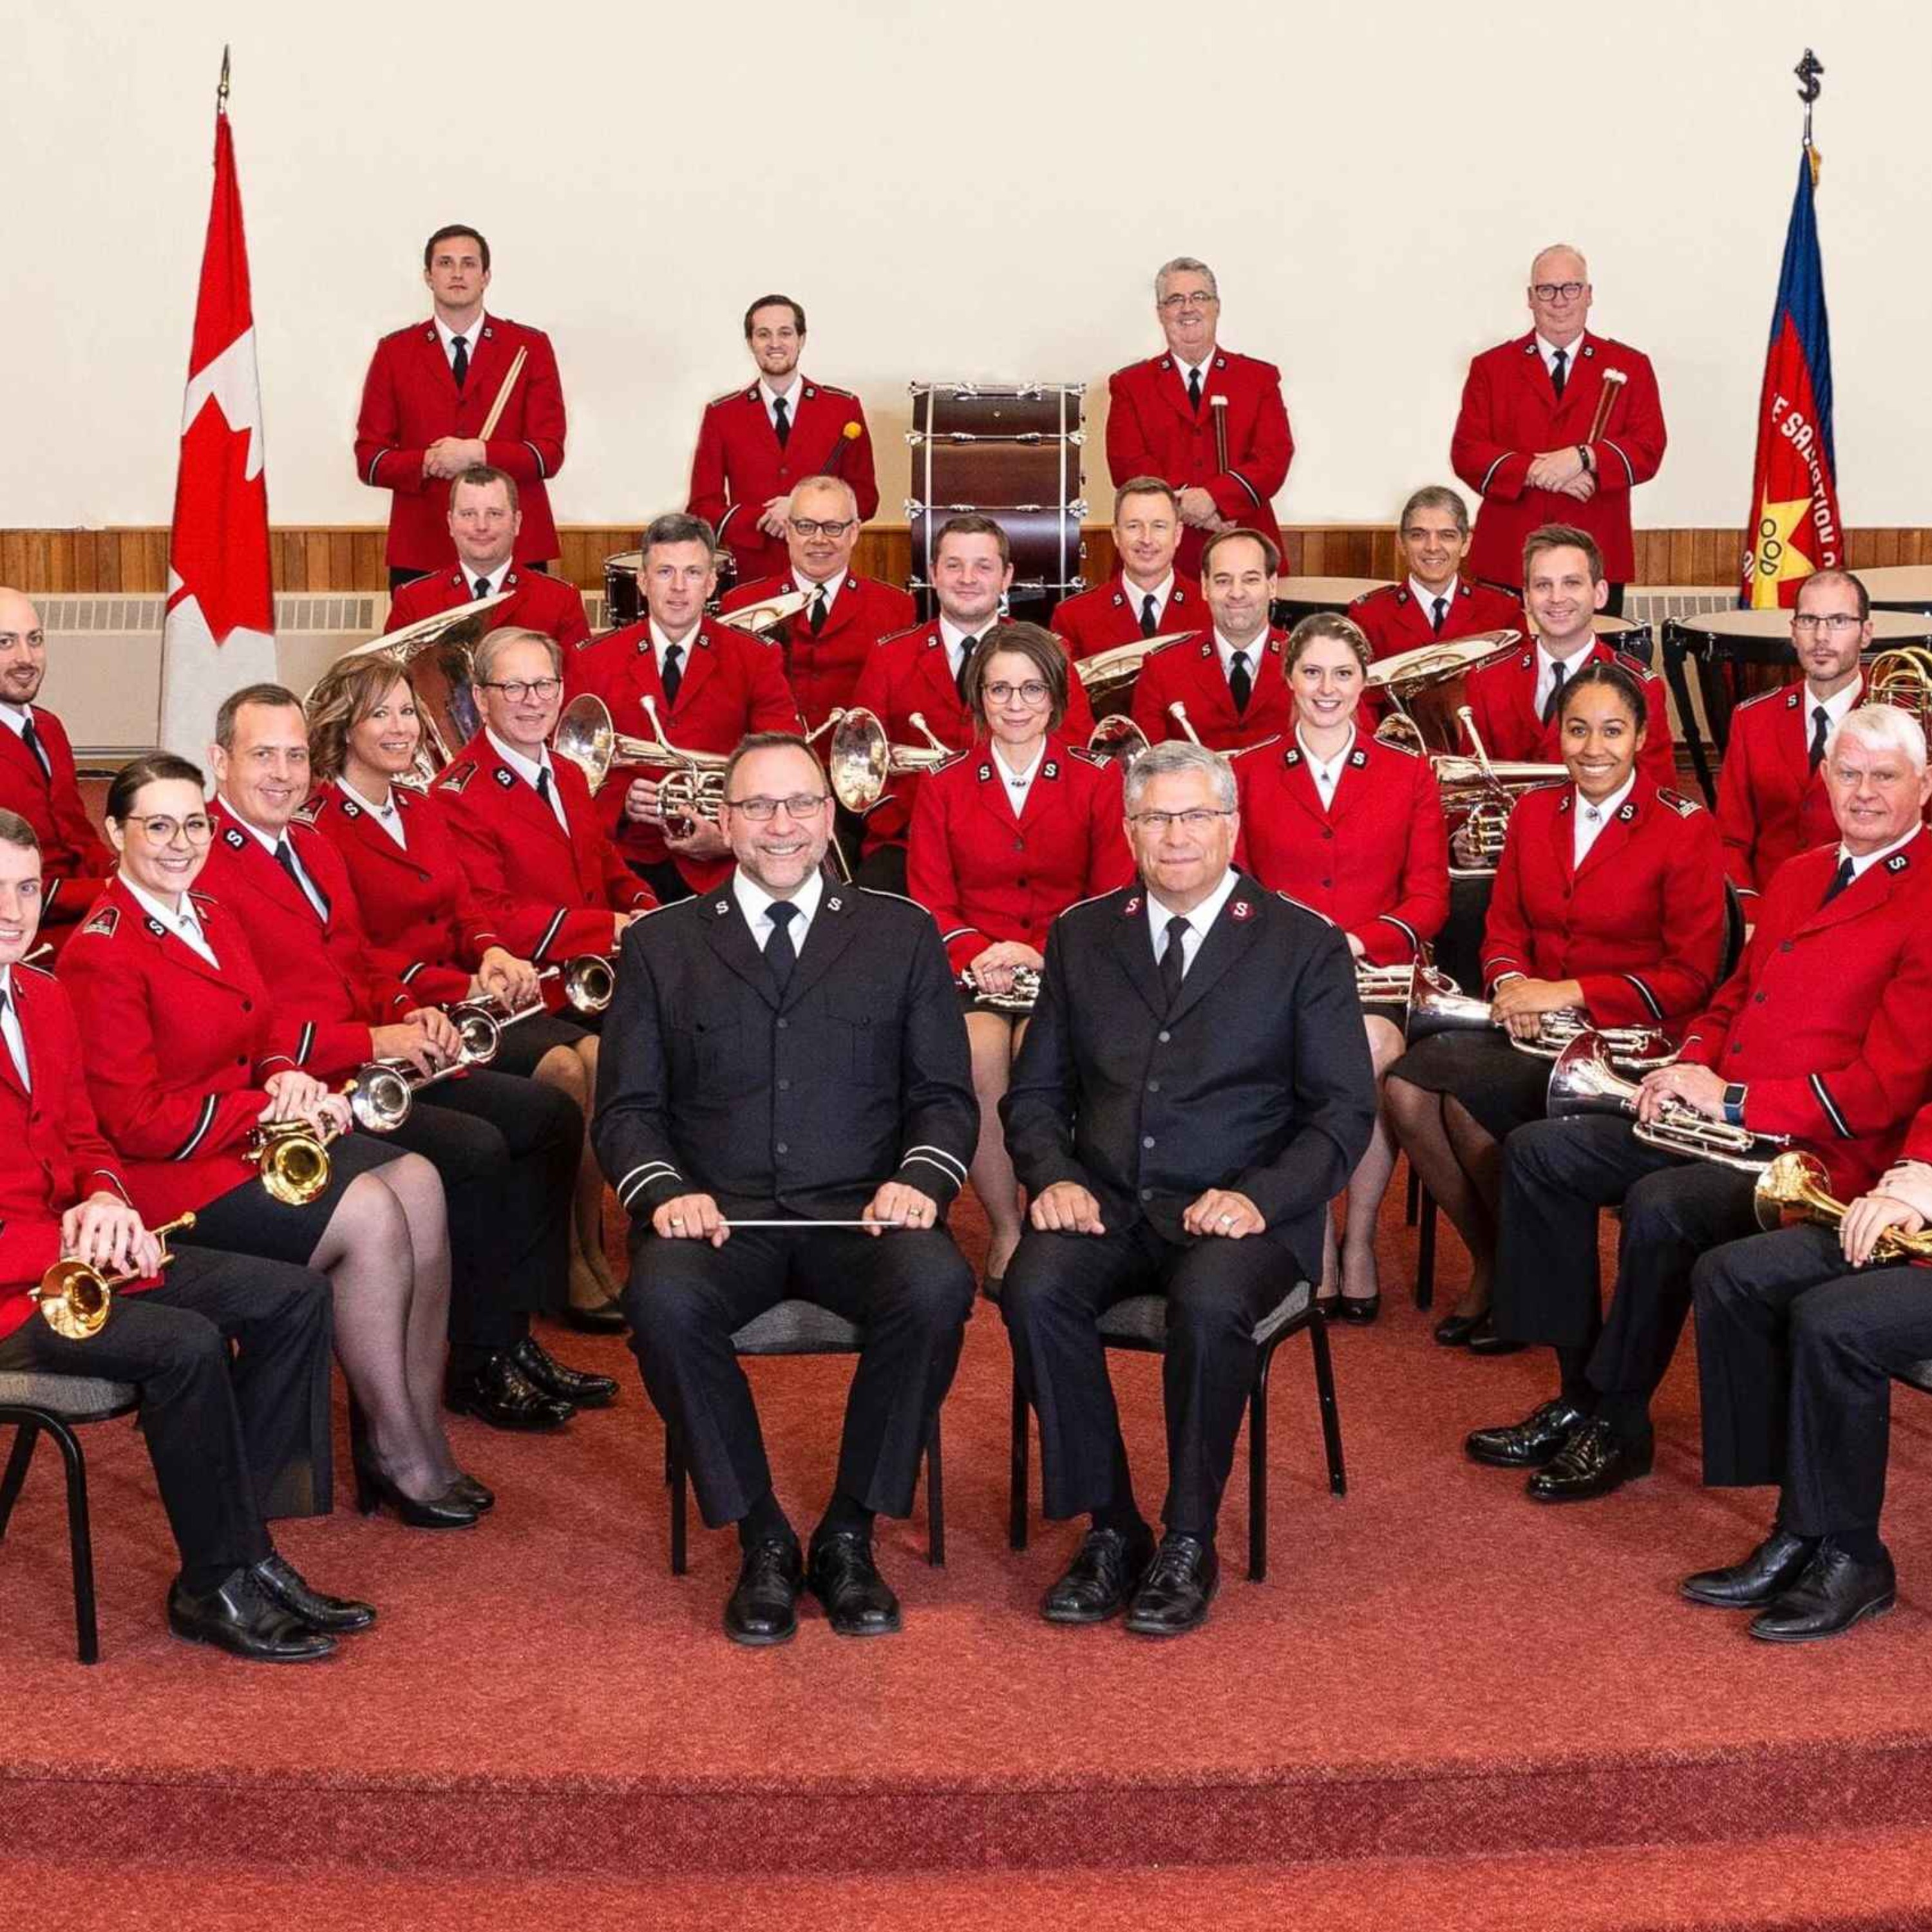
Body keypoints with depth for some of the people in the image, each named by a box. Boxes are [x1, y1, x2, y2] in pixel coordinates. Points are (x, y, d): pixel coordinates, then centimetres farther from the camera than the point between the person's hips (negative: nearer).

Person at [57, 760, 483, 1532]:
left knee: (417, 1182, -15)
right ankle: (399, 1455, -11)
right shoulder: (102, 956, -15)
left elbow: (268, 1030, 16)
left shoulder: (216, 918, 12)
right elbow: (135, 1121, -18)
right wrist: (266, 1110, -18)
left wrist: (290, 1078, -7)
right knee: (368, 1214, -23)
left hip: (250, 1133, 8)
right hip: (166, 1174, -8)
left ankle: (419, 1431, -12)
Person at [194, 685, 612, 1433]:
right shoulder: (202, 867, -14)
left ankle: (517, 1337, 6)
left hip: (380, 1058, 10)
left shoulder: (314, 846, 17)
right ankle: (480, 1368, -8)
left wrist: (409, 1012, 1)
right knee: (476, 1149, -25)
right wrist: (372, 1041, -21)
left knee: (549, 1115, 1)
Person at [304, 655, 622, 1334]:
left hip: (473, 992, 7)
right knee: (560, 1069, -26)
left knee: (597, 1055, -20)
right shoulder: (322, 825, -5)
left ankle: (589, 1249, -15)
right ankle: (561, 1267, -16)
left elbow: (465, 904, 14)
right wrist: (466, 989, -18)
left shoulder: (425, 810, 19)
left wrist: (494, 954, -10)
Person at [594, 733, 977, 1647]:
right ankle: (762, 1540, -13)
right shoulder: (661, 945, 14)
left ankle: (848, 1536, -12)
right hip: (718, 1216, 0)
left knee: (937, 1287, -32)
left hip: (860, 1213, 0)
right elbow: (626, 1107, 10)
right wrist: (664, 1190, -11)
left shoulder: (902, 934, 14)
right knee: (663, 1299, -33)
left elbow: (946, 1095, 11)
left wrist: (918, 1177, -10)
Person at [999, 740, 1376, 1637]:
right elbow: (1035, 1091, 15)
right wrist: (1054, 1177, -6)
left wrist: (1258, 1197, -15)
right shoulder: (1082, 936, 14)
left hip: (1238, 1212, -3)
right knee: (1033, 1290, -28)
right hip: (1105, 1201, 3)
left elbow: (1343, 1110, 1)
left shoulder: (1304, 944, 5)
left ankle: (1188, 1543, -14)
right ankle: (1110, 1529, -13)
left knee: (1210, 1305, -34)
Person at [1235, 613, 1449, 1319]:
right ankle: (1315, 1253, -19)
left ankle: (1359, 1243, -15)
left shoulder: (1409, 776, 14)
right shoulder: (1248, 776, 16)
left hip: (1378, 975, 0)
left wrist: (1359, 939, -12)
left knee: (1366, 1054, -34)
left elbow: (1429, 897, 7)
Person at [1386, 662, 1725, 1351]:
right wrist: (1511, 982, -10)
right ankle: (1488, 1262, -2)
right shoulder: (1534, 812, 10)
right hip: (1533, 1026, 6)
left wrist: (1571, 993, -17)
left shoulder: (1684, 829, -6)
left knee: (1466, 1097, -27)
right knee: (1405, 1085, -22)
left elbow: (1691, 977, -8)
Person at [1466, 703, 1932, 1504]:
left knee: (1661, 1205, -33)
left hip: (1816, 1150, -9)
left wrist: (1733, 1099, -18)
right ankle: (1580, 1393, 2)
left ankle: (1618, 1424, -12)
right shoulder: (1798, 876, 17)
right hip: (1718, 1118, 9)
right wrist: (1692, 1063, 2)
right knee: (1539, 1152, -3)